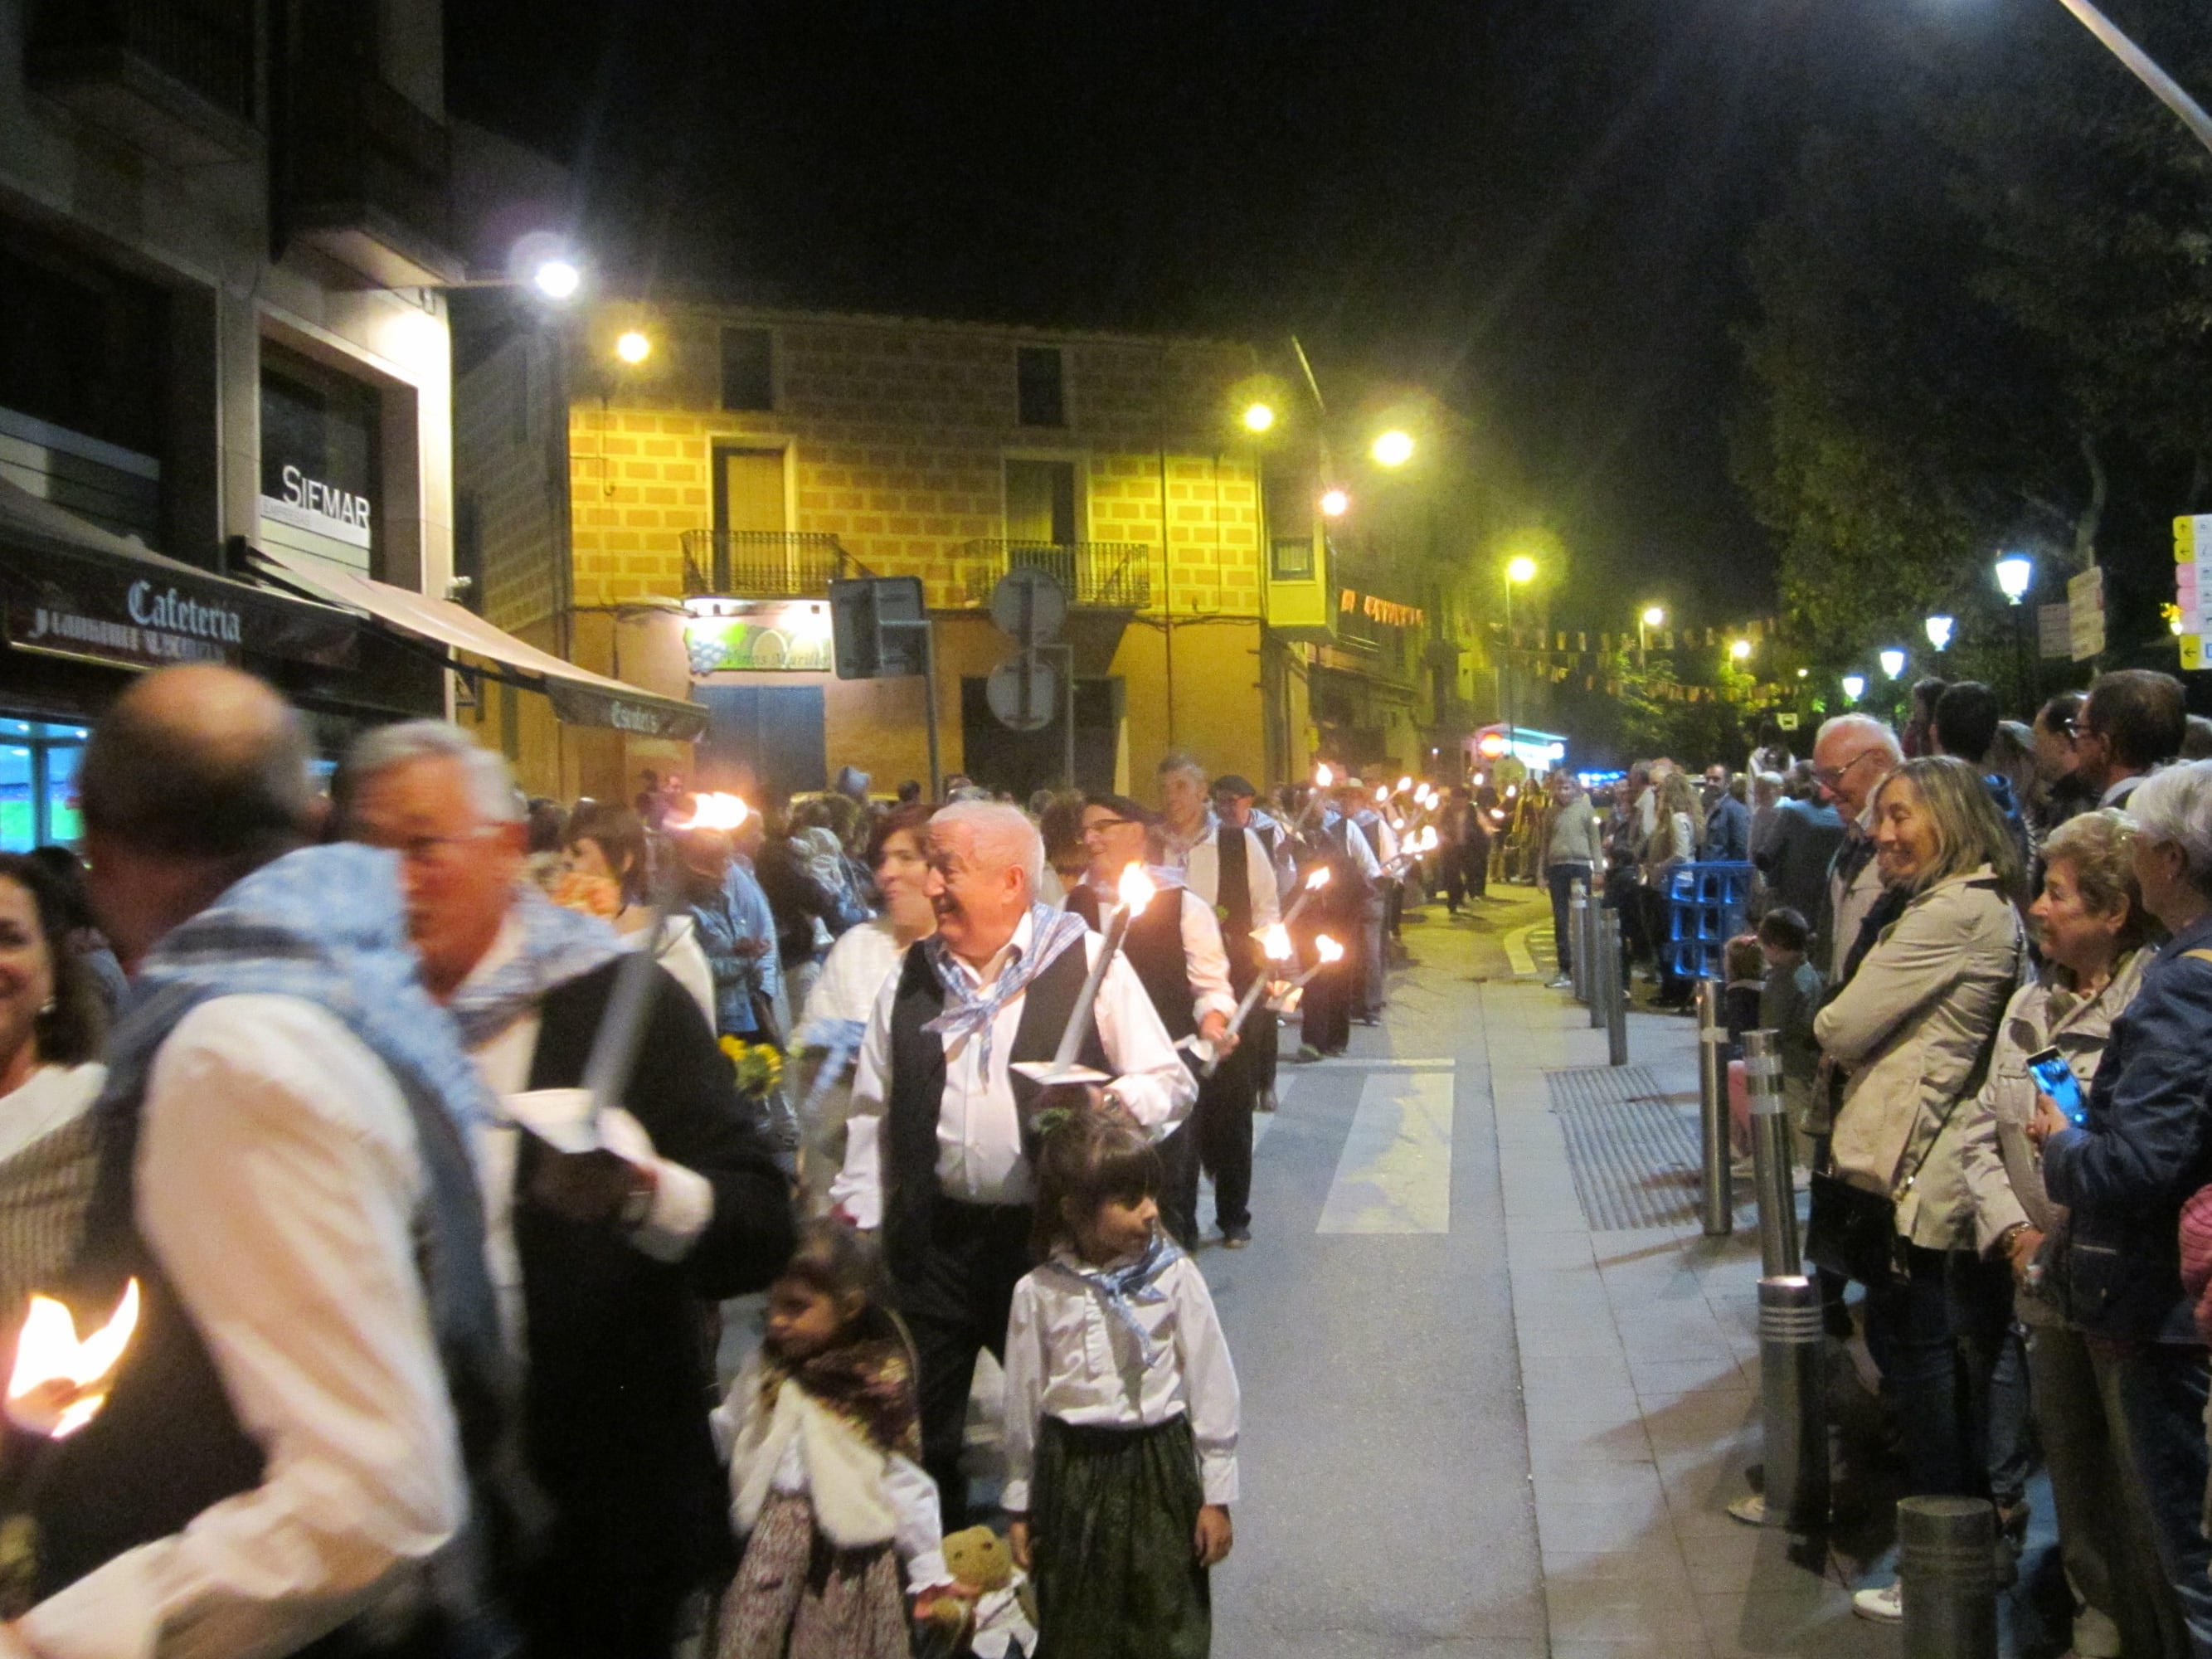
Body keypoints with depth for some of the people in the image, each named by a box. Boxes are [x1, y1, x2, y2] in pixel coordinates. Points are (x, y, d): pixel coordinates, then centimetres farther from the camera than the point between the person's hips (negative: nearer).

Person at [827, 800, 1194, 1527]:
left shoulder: (1087, 963, -4)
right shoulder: (912, 978, 9)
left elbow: (1172, 1083, -4)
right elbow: (873, 1110, 14)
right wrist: (857, 1213, 5)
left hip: (1054, 1235, -3)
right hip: (931, 1241, 4)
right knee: (918, 1431, 12)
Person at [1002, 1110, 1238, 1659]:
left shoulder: (1174, 1278, -9)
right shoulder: (1039, 1293, -6)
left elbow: (1211, 1387, -3)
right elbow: (1023, 1402, 4)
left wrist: (1216, 1495, 0)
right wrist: (1019, 1507, 10)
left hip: (1159, 1467, -1)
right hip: (1069, 1472, 1)